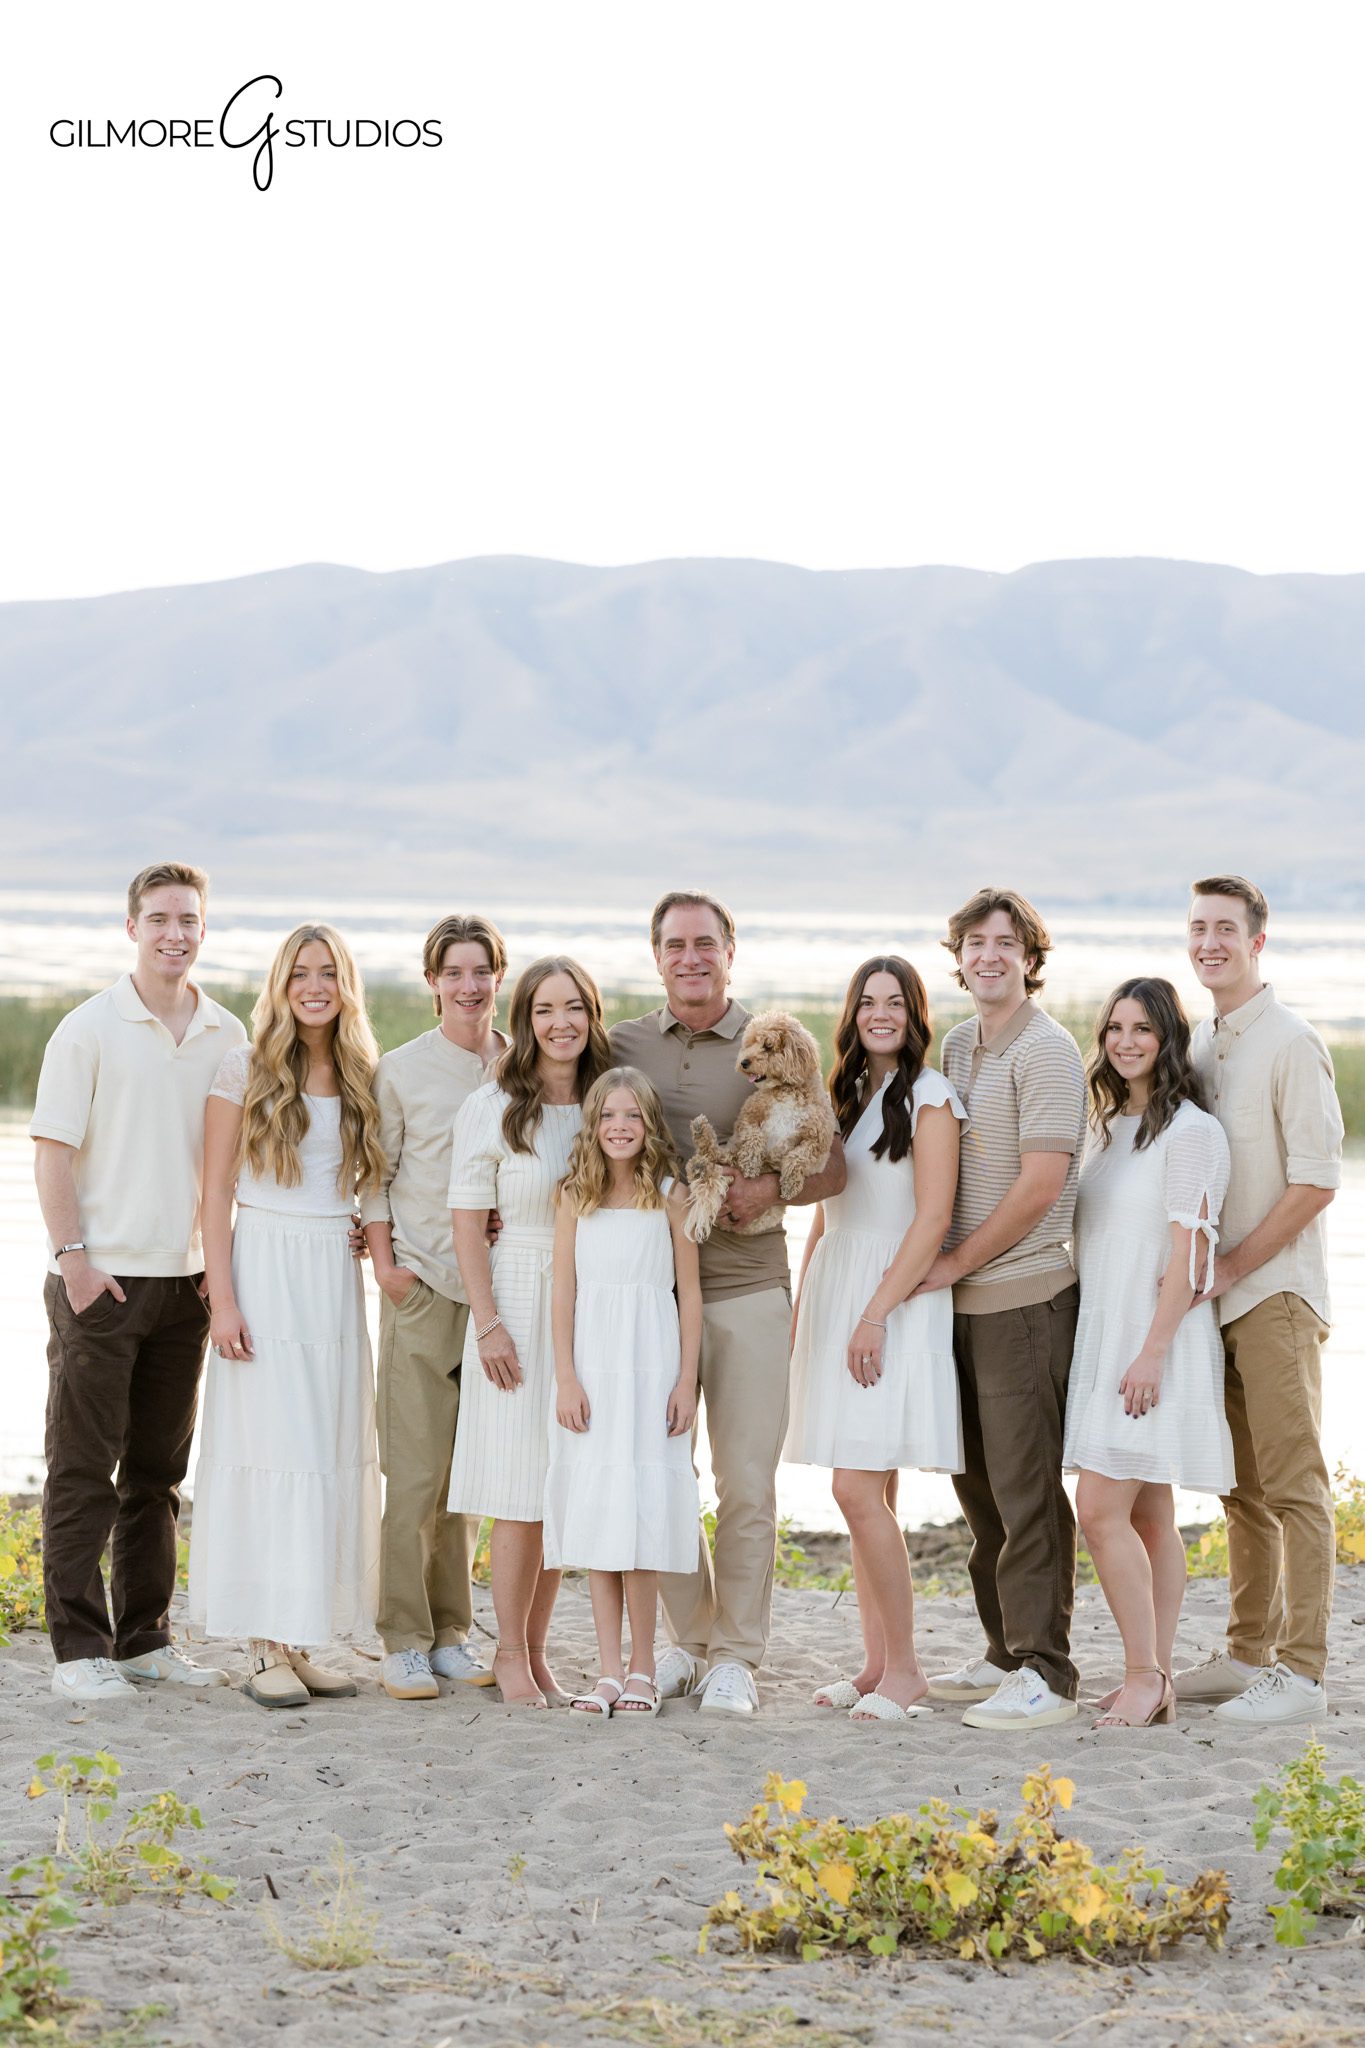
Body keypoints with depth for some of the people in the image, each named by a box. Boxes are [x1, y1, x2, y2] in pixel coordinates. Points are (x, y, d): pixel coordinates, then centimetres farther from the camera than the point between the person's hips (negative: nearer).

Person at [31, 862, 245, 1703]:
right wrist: (74, 1255, -14)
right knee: (84, 1469, -2)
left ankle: (144, 1640, 19)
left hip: (186, 1282, 5)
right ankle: (80, 1649, 1)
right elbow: (52, 1151, -7)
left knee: (158, 1471, 11)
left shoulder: (227, 1036, 9)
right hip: (101, 1279, -5)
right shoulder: (90, 1029, -5)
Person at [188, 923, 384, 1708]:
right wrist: (223, 1299, -11)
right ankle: (266, 1650, -3)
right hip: (266, 1270, -4)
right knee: (267, 1449, -6)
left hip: (338, 1278, 5)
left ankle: (304, 1641, 11)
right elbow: (216, 1190, -4)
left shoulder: (364, 1077, 11)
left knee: (332, 1455, 4)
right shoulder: (247, 1070, -1)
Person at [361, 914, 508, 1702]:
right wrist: (385, 1262, -7)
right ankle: (404, 1642, 1)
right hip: (421, 1282, -3)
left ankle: (452, 1631, 17)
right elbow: (376, 1175, 3)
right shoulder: (401, 1070, 1)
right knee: (414, 1470, -5)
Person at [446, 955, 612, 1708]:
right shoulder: (491, 1108, -3)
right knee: (523, 1493, -4)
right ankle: (510, 1653, 7)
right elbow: (468, 1221, -5)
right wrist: (489, 1324, -11)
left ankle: (536, 1650, 15)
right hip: (519, 1299, -4)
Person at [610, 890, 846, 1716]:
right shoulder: (623, 1045, 8)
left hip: (747, 1288, -2)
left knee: (748, 1485, -1)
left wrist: (772, 1189, -17)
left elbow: (834, 1168, 2)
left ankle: (736, 1657, 9)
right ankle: (691, 1638, 23)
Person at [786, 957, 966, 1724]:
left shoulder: (930, 1098, -6)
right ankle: (878, 1663, 12)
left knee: (860, 1488, -13)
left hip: (896, 1300, -7)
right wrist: (805, 1305, 14)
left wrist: (877, 1312, -18)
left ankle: (904, 1669, -5)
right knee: (868, 1493, 8)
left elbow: (933, 1218, -13)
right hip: (834, 1293, 7)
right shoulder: (845, 1094, 16)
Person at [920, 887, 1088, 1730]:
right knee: (981, 1485, 14)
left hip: (1026, 1295, -9)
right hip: (967, 1298, 9)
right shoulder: (958, 1045, 15)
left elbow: (1041, 1185, -18)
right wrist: (943, 1265, 9)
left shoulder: (1046, 1050, -12)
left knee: (1026, 1492, -6)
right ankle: (1005, 1654, 24)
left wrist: (955, 1260, -11)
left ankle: (1046, 1675, -2)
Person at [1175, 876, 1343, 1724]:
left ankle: (1301, 1672, -3)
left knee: (1293, 1485, -5)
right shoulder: (1202, 1042, 14)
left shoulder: (1290, 1043, -11)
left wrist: (1231, 1266, -15)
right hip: (1220, 1295, 8)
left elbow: (1316, 1180, -15)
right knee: (1243, 1485, 13)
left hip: (1276, 1291, -8)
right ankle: (1250, 1652, 20)